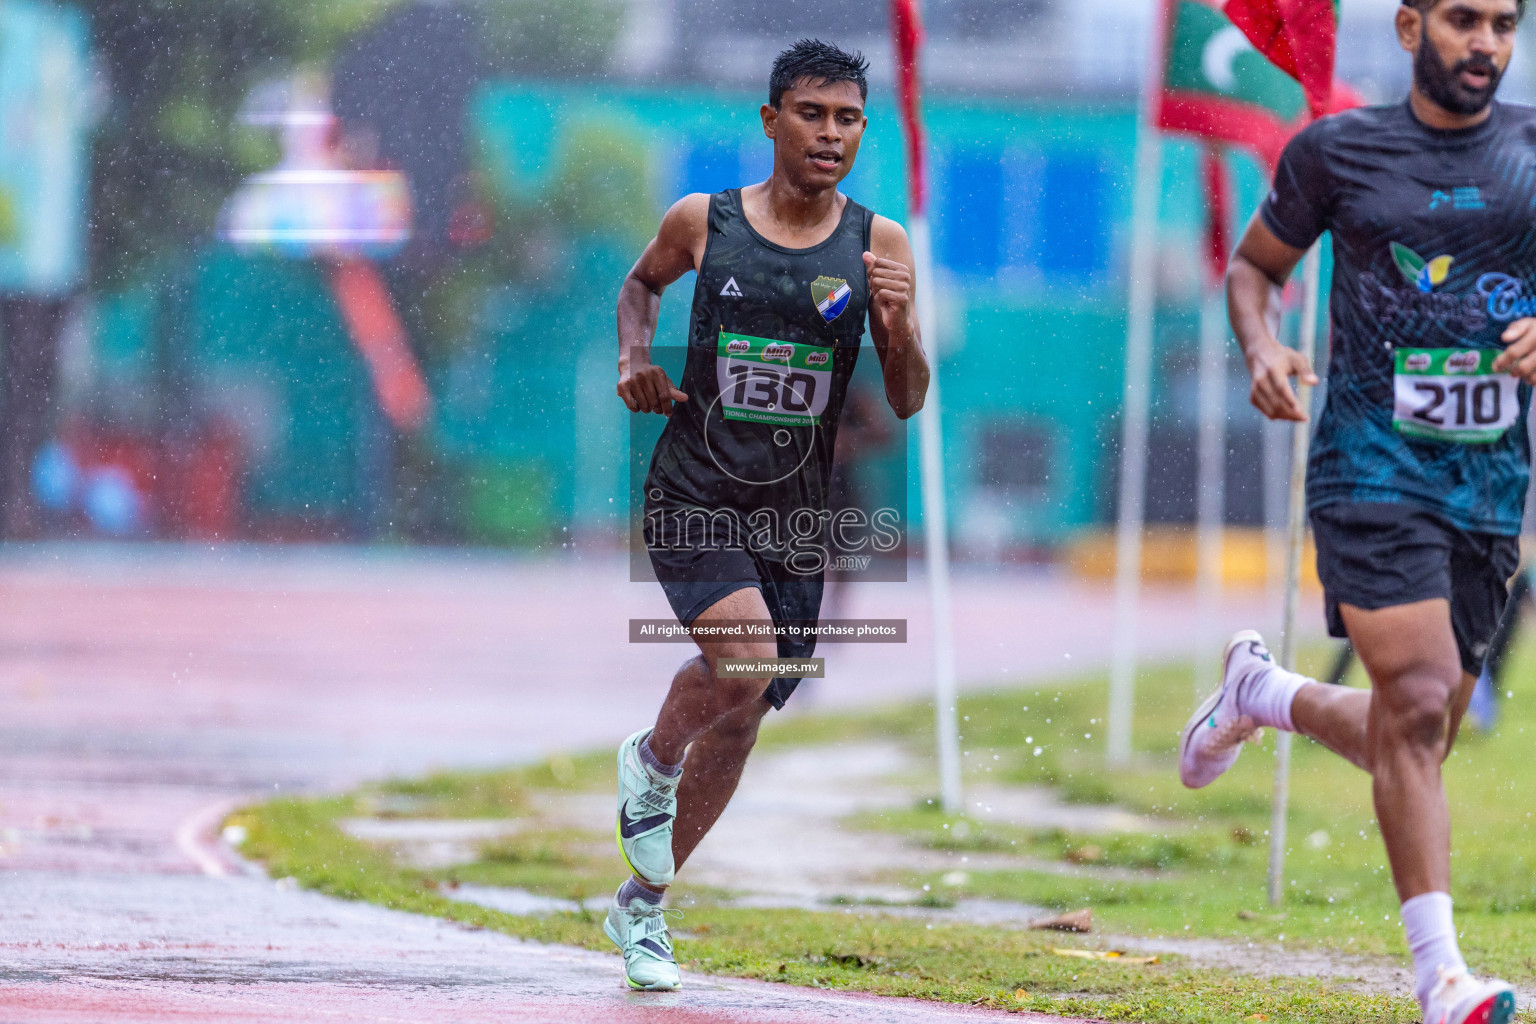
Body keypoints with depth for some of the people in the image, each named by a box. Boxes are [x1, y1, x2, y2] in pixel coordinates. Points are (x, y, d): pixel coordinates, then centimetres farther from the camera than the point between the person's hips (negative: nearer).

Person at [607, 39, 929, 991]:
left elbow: (908, 402, -1)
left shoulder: (879, 245, -1)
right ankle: (652, 760, 6)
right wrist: (636, 356, 1)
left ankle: (642, 904, 28)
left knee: (741, 717, 9)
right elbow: (642, 281, 20)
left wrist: (898, 329, -20)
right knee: (745, 663, -27)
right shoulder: (702, 223, -4)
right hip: (694, 496, -3)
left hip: (795, 515, 3)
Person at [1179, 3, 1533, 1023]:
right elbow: (1255, 264, 15)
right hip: (1372, 468, -4)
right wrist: (1261, 346, -5)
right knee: (1419, 701, -18)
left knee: (1413, 735, 11)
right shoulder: (1338, 151, 3)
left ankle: (1264, 690, 41)